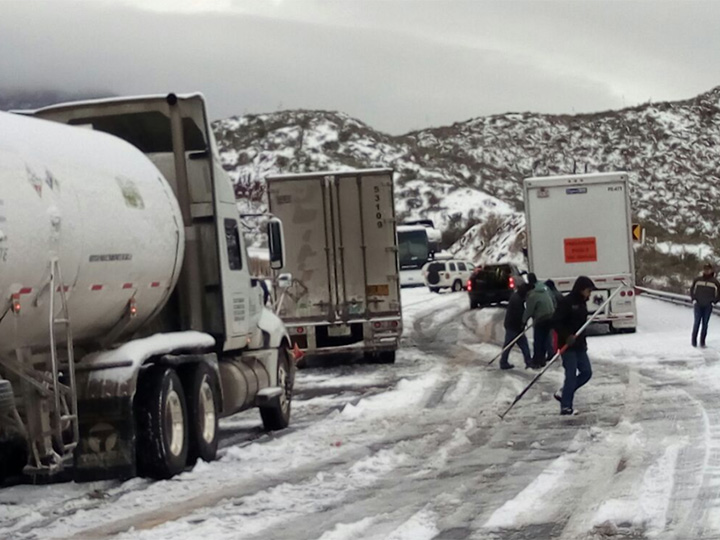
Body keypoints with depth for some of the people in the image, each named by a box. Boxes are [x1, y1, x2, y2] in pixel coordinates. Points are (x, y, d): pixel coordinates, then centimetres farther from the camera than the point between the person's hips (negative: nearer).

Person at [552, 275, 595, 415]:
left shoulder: (582, 303, 12)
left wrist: (584, 342, 20)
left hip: (579, 345, 9)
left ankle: (563, 393, 20)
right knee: (571, 375, -8)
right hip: (568, 345, -9)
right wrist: (567, 336, -27)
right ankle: (565, 407, -3)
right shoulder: (566, 302, -14)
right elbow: (556, 322, -19)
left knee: (586, 372, 6)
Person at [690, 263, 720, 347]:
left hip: (708, 306, 0)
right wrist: (694, 299, 1)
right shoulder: (697, 280, 0)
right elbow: (692, 290, 11)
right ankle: (694, 341, -2)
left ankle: (702, 342, 6)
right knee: (697, 322, -7)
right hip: (698, 305, 0)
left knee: (705, 324, 2)